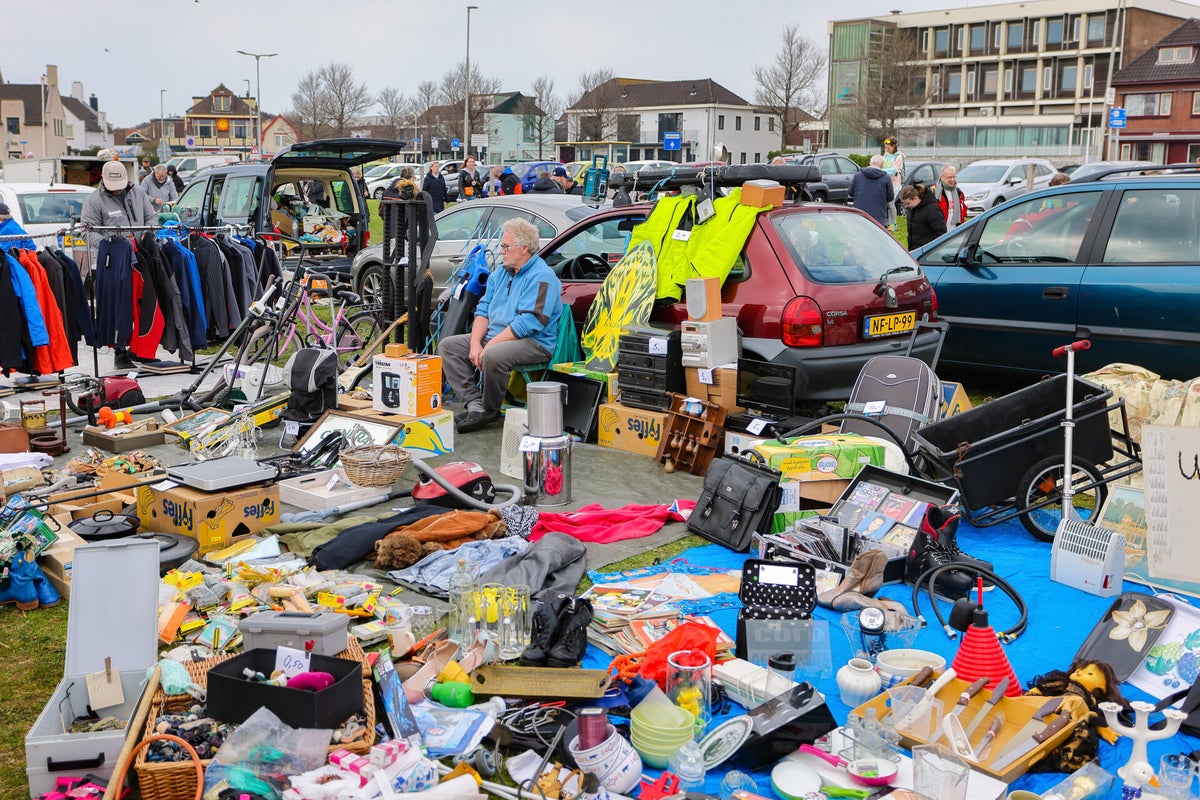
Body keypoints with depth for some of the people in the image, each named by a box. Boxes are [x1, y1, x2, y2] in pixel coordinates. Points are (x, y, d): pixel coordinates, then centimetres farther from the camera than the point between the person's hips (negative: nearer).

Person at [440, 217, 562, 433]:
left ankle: (490, 410, -12)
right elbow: (483, 310, 13)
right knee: (447, 345, -2)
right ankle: (476, 405, -16)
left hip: (534, 343, -9)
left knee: (493, 356, -38)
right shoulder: (500, 274, 16)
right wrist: (475, 343, -6)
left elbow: (528, 323, -22)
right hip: (494, 336, 9)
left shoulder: (541, 277, -13)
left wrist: (490, 345, -22)